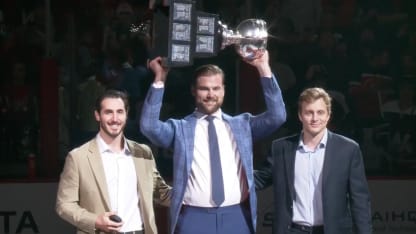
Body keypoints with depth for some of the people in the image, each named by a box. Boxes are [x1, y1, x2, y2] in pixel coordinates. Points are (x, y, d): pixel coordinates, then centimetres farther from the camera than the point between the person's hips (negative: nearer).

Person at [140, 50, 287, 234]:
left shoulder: (242, 125, 13)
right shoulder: (180, 128, 6)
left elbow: (277, 116, 0)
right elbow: (149, 127, -11)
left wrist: (264, 68, -5)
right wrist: (159, 79, -13)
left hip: (236, 218, 2)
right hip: (194, 219, -2)